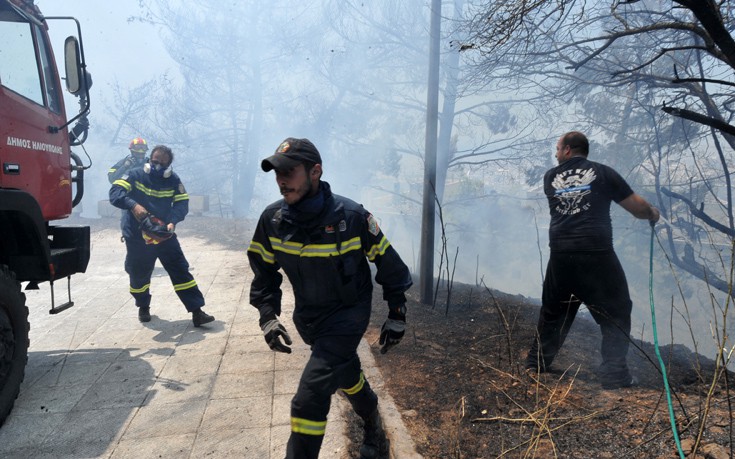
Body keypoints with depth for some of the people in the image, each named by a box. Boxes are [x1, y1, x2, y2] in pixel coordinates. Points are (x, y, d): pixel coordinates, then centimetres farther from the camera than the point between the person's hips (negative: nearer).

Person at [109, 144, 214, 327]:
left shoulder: (173, 180, -2)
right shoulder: (135, 175, -8)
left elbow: (182, 203, -10)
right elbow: (115, 192, -22)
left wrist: (172, 222, -29)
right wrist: (134, 205, -41)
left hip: (164, 235, 1)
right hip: (137, 237, -1)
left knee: (181, 271, -5)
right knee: (139, 276, 11)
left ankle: (197, 311, -3)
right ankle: (143, 307, 41)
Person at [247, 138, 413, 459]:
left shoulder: (351, 216, -23)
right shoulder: (272, 219, -12)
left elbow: (388, 262, -10)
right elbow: (264, 271, 3)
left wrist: (397, 314, -4)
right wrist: (268, 317, -7)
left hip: (349, 314, -5)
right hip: (308, 317, 5)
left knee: (310, 399, -16)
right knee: (347, 374, 26)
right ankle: (372, 424, 55)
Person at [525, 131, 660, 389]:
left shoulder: (550, 177, 11)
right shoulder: (603, 173, 3)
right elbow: (637, 207, 6)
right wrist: (652, 214, 27)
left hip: (560, 255, 3)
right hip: (597, 254, -3)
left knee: (553, 312, 19)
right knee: (615, 313, 10)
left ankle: (535, 364, 28)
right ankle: (614, 375, 5)